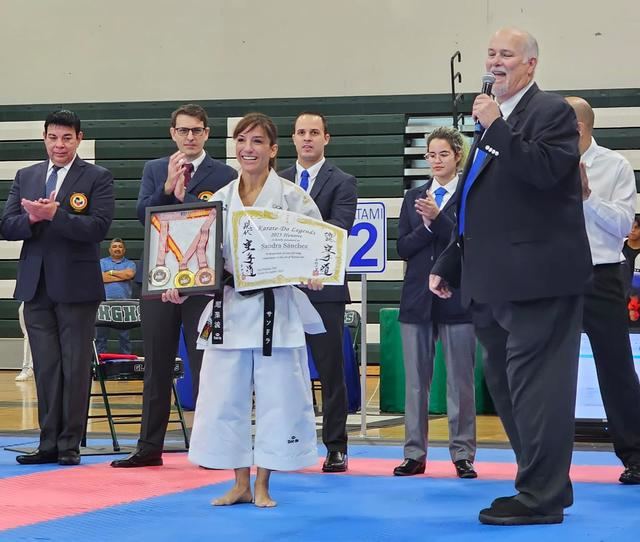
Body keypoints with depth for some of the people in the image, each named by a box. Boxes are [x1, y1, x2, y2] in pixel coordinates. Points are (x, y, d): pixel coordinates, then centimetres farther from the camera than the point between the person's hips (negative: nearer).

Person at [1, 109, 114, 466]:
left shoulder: (98, 178, 0)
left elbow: (99, 226, -13)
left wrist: (54, 214, -21)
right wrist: (32, 218, -14)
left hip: (76, 287, -4)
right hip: (36, 287, 4)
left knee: (76, 367, 0)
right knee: (45, 368, 6)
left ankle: (70, 444, 6)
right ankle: (49, 444, 11)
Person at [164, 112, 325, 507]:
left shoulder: (292, 197, -4)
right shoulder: (221, 199, 8)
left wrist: (312, 275, -24)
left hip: (276, 308, -4)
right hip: (230, 308, 4)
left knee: (276, 396, 0)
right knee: (225, 396, 5)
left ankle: (263, 486, 13)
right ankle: (241, 484, 18)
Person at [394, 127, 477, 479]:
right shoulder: (413, 198, 12)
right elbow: (402, 248, 4)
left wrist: (438, 217, -21)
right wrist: (427, 225, -12)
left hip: (456, 297, -4)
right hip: (418, 298, 4)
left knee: (460, 380, 1)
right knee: (416, 380, 6)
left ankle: (463, 454, 8)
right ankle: (414, 454, 12)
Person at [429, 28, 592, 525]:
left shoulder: (552, 111, -5)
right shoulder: (496, 122, 20)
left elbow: (545, 169, -23)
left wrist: (496, 127, -21)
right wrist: (449, 265, 24)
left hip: (536, 277, -10)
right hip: (497, 280, 10)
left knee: (535, 384, -9)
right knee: (506, 384, 13)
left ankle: (541, 497, -5)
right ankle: (544, 486, 22)